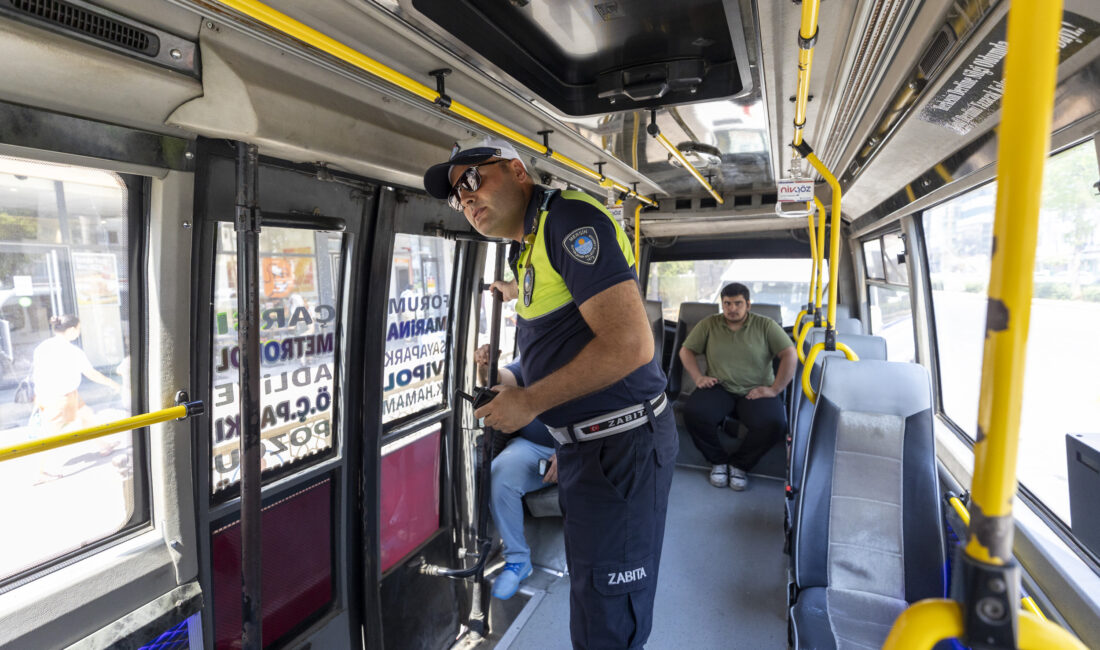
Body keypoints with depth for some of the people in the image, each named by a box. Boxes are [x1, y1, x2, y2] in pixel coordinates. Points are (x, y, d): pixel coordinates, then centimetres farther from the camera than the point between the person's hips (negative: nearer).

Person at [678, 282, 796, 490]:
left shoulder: (766, 325, 4)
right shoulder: (709, 324, 9)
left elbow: (789, 354, -1)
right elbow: (686, 350, 11)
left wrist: (775, 389, -10)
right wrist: (698, 377, -4)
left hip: (756, 391, 0)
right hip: (719, 388, 1)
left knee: (774, 423, -31)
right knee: (693, 413, -29)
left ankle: (739, 464, -2)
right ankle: (718, 460, -2)